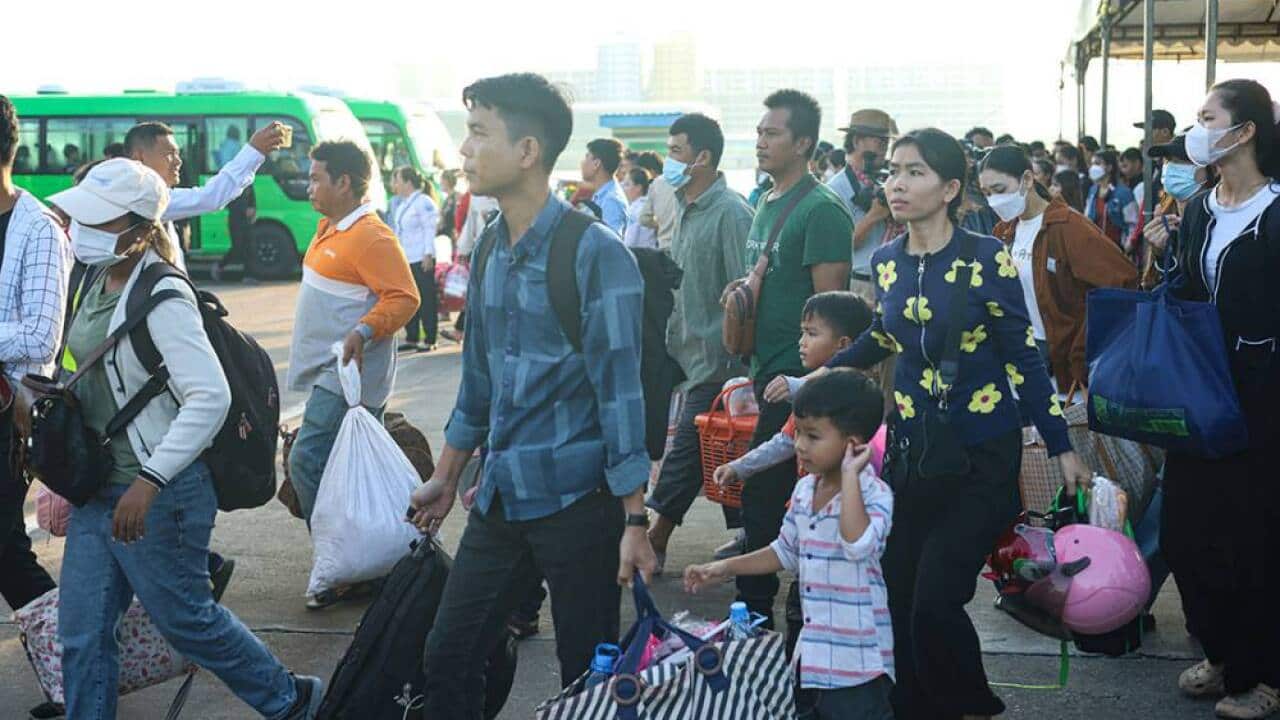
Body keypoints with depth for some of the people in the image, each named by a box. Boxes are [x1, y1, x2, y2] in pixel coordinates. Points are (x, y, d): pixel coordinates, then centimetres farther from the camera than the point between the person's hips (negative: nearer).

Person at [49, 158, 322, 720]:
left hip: (160, 495, -8)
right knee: (82, 632, 9)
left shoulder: (162, 299, -20)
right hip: (99, 490, 8)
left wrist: (148, 483, -29)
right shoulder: (98, 284, 6)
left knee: (185, 616, 8)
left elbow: (210, 398, -27)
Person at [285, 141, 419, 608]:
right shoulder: (329, 229, 15)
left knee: (308, 463, -14)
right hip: (328, 373, 10)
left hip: (348, 377, -10)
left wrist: (364, 331, -35)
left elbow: (405, 298, -22)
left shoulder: (371, 237, -17)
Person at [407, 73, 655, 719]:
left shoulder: (596, 254, -14)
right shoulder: (490, 246, 7)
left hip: (577, 502, -6)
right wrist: (445, 478, 21)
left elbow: (620, 390, -15)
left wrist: (634, 521, -15)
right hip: (501, 498, 7)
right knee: (448, 658, 10)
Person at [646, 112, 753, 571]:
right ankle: (747, 534, 23)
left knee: (689, 446, -4)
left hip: (716, 356, -9)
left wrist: (735, 355, -19)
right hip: (691, 352, 9)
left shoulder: (730, 213, -15)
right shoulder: (687, 209, 13)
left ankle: (655, 543, 2)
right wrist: (673, 336, 18)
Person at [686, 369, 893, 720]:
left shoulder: (874, 494, -18)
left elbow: (858, 545, -38)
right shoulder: (804, 490, 5)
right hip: (812, 651, 8)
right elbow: (786, 552, 17)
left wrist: (849, 476, -31)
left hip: (857, 661, -8)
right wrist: (726, 569, 12)